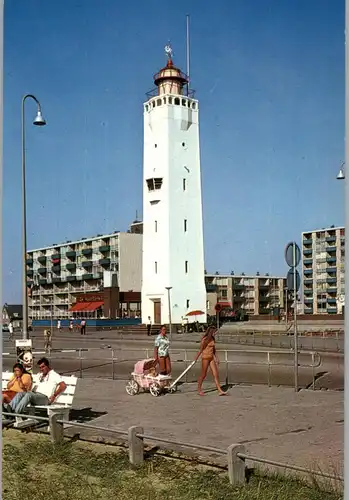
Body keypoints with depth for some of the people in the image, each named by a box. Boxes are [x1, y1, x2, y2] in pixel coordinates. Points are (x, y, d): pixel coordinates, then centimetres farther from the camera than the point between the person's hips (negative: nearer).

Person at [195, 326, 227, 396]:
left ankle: (220, 391, -2)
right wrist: (196, 359, -5)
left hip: (211, 358, 7)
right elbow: (201, 350, -9)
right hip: (205, 357, -7)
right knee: (203, 375, 3)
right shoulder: (205, 339, -12)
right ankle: (199, 389, 19)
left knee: (216, 374, 0)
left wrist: (216, 358, 17)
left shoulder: (212, 339, 10)